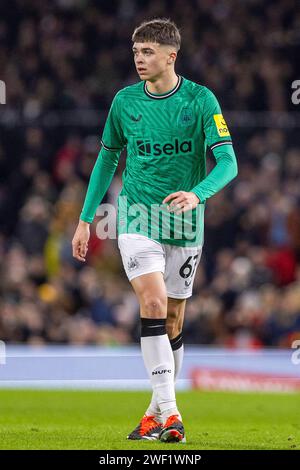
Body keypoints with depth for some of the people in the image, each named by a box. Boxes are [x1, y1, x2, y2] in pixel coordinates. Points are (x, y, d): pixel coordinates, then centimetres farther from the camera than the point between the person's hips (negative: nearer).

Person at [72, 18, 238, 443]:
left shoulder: (201, 100, -6)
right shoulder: (125, 101, 2)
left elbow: (228, 162, -11)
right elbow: (107, 159, 14)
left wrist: (196, 194, -30)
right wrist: (85, 220, 13)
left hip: (185, 223, 0)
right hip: (137, 218, 0)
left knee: (173, 318, 7)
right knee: (153, 303, -18)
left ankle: (157, 412, 22)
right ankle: (169, 412, -21)